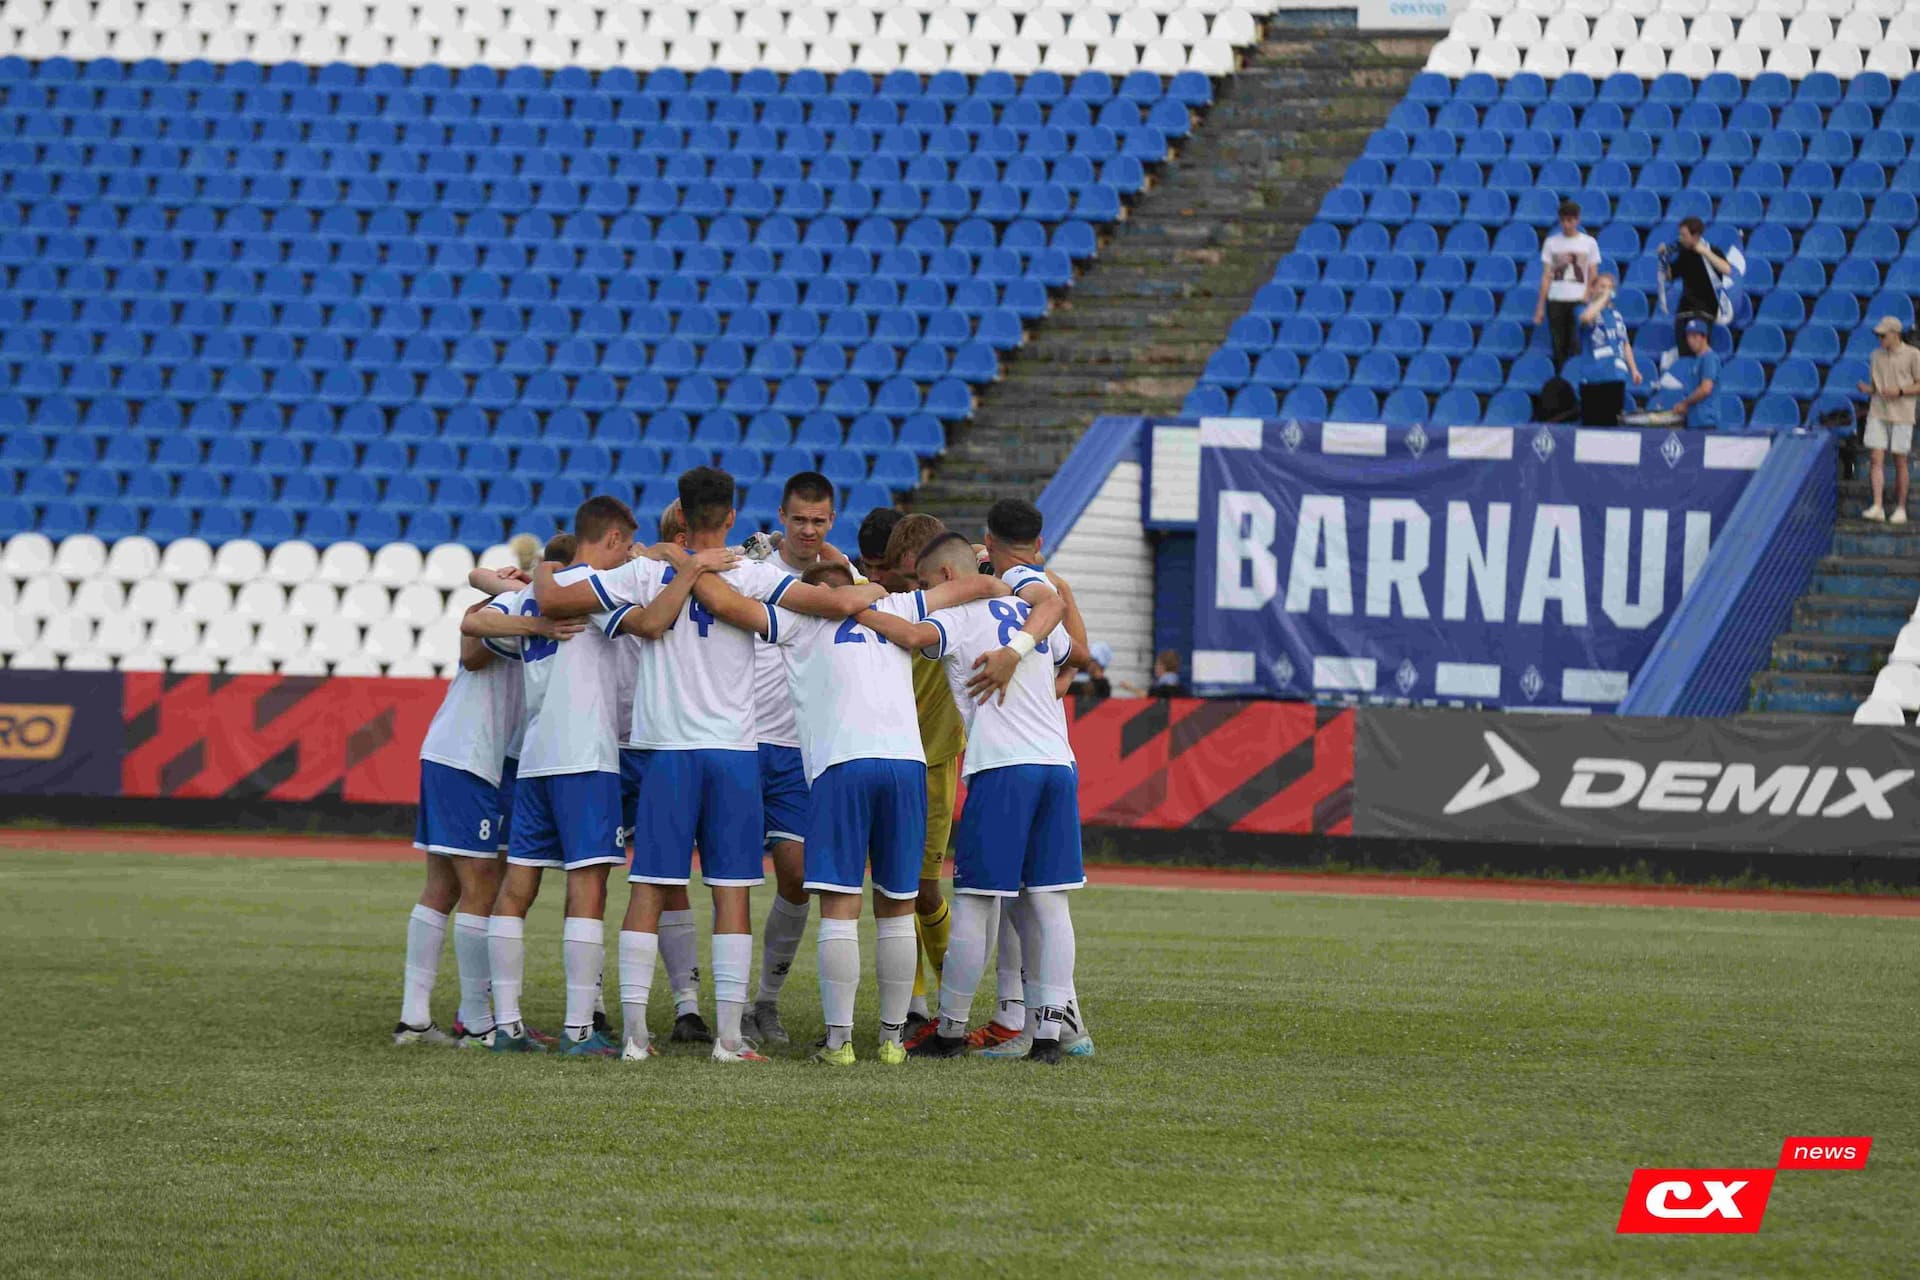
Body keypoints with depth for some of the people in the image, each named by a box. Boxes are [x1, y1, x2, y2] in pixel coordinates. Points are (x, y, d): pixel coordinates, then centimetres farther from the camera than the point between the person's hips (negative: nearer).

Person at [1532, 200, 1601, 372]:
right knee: (1559, 347, 1)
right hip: (1556, 300, 1)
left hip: (1579, 301, -1)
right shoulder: (1551, 243, 7)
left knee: (1576, 347, -9)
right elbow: (1546, 276, 7)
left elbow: (1593, 278, 6)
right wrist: (1540, 306, 2)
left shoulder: (1589, 243, 5)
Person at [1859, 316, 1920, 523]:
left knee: (1900, 462, 2)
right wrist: (1866, 389, -7)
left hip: (1901, 415, -4)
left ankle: (1900, 509, 11)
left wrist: (1899, 392, -17)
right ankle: (1877, 508, -10)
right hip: (1878, 413, 4)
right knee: (1877, 459, -7)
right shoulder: (1877, 356, 10)